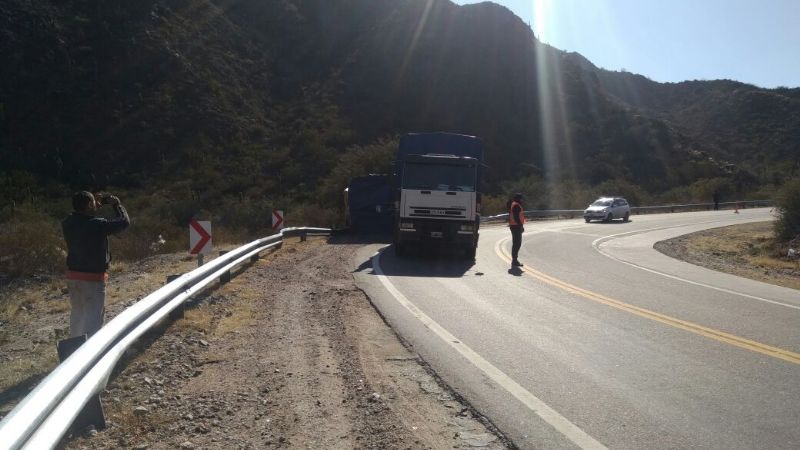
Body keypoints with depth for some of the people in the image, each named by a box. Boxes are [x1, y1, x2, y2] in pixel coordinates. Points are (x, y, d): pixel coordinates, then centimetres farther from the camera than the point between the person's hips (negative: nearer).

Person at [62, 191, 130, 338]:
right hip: (93, 278, -7)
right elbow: (124, 221, -10)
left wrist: (95, 209, 12)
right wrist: (116, 203, 3)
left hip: (72, 276, 7)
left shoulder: (67, 224, -3)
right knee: (93, 316, 0)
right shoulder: (98, 225, -21)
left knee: (77, 313, 21)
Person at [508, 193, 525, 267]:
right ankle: (515, 260, -9)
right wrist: (521, 225, -21)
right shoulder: (516, 205, -15)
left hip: (513, 226, 11)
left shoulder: (513, 204, 18)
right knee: (517, 243, -9)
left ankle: (514, 260, 21)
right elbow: (516, 217, -22)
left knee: (516, 243, 15)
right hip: (516, 226, -11)